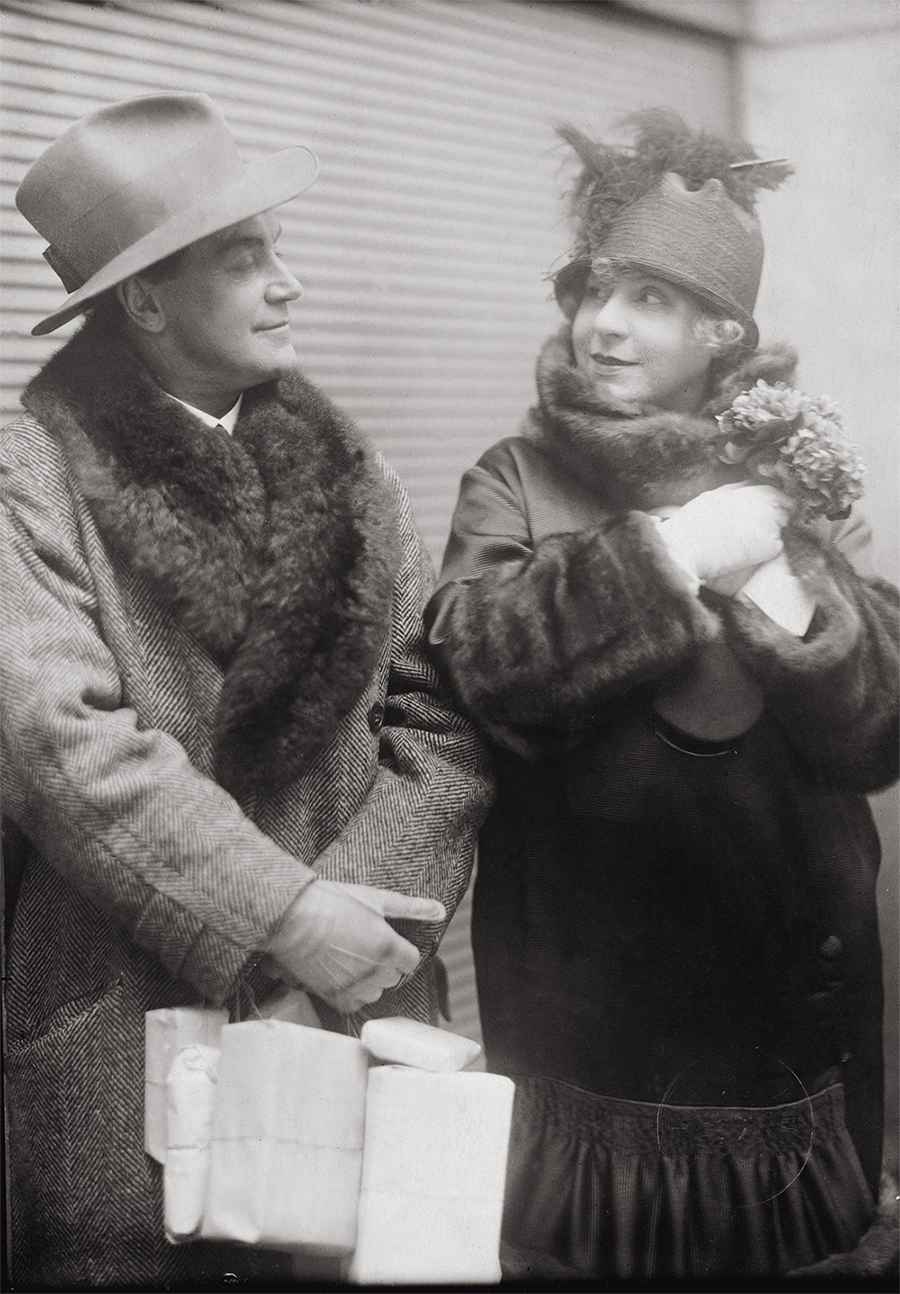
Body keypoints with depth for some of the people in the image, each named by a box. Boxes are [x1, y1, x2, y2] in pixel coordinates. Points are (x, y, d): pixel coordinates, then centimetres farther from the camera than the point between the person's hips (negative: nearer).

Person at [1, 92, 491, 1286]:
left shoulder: (341, 464, 7)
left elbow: (444, 709, 1)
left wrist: (364, 903, -12)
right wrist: (280, 917, -21)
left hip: (359, 1000, 4)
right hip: (128, 1027, -4)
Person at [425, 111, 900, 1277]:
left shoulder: (783, 480, 3)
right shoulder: (517, 481, 0)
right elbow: (477, 661, -19)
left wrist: (798, 616, -24)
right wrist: (662, 557, -26)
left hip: (788, 1003, 2)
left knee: (769, 1253, 14)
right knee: (579, 1249, 9)